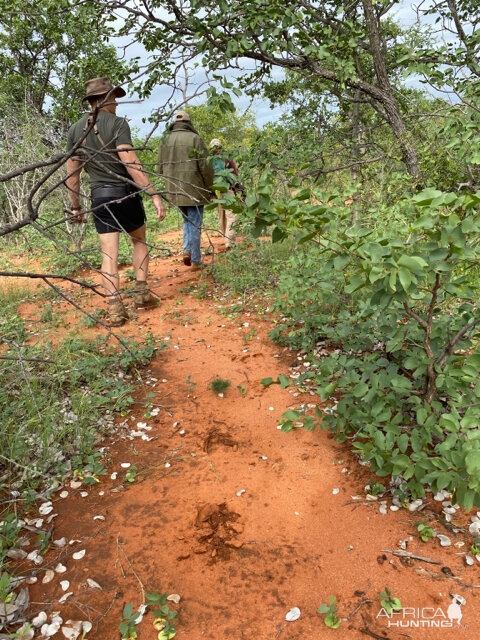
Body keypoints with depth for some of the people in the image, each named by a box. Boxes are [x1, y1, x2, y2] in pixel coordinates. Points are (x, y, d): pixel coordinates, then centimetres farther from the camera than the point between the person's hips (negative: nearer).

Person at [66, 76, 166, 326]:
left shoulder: (75, 130, 9)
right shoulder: (117, 123, -8)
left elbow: (72, 173, 9)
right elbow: (130, 162, -19)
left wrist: (76, 207, 18)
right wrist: (154, 195, -21)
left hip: (99, 197, 4)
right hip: (125, 193, -3)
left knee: (109, 253, 2)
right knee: (140, 241, 19)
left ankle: (115, 308, -5)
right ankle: (141, 291, 14)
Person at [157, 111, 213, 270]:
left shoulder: (165, 140, 7)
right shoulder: (195, 139, -6)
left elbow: (160, 168, 8)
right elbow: (206, 167, -10)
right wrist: (209, 187, 3)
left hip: (174, 191, 4)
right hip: (194, 190, -4)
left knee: (187, 220, 23)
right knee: (195, 224, 3)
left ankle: (187, 250, 6)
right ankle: (195, 261, 6)